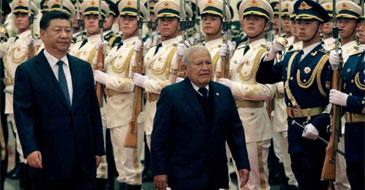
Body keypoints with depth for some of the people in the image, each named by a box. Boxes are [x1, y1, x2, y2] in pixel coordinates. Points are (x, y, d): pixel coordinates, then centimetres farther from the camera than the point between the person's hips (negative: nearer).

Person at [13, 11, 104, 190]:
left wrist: (98, 149, 10)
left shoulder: (84, 68, 11)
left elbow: (93, 110, 13)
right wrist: (30, 149, -22)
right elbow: (23, 113, -9)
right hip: (48, 161, -4)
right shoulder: (27, 71, -3)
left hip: (84, 161, 4)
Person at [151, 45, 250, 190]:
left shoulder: (224, 93, 10)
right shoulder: (171, 94, -4)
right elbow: (160, 136, -5)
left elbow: (235, 130, 12)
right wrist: (159, 171, -10)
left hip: (216, 176, 4)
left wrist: (243, 164, 6)